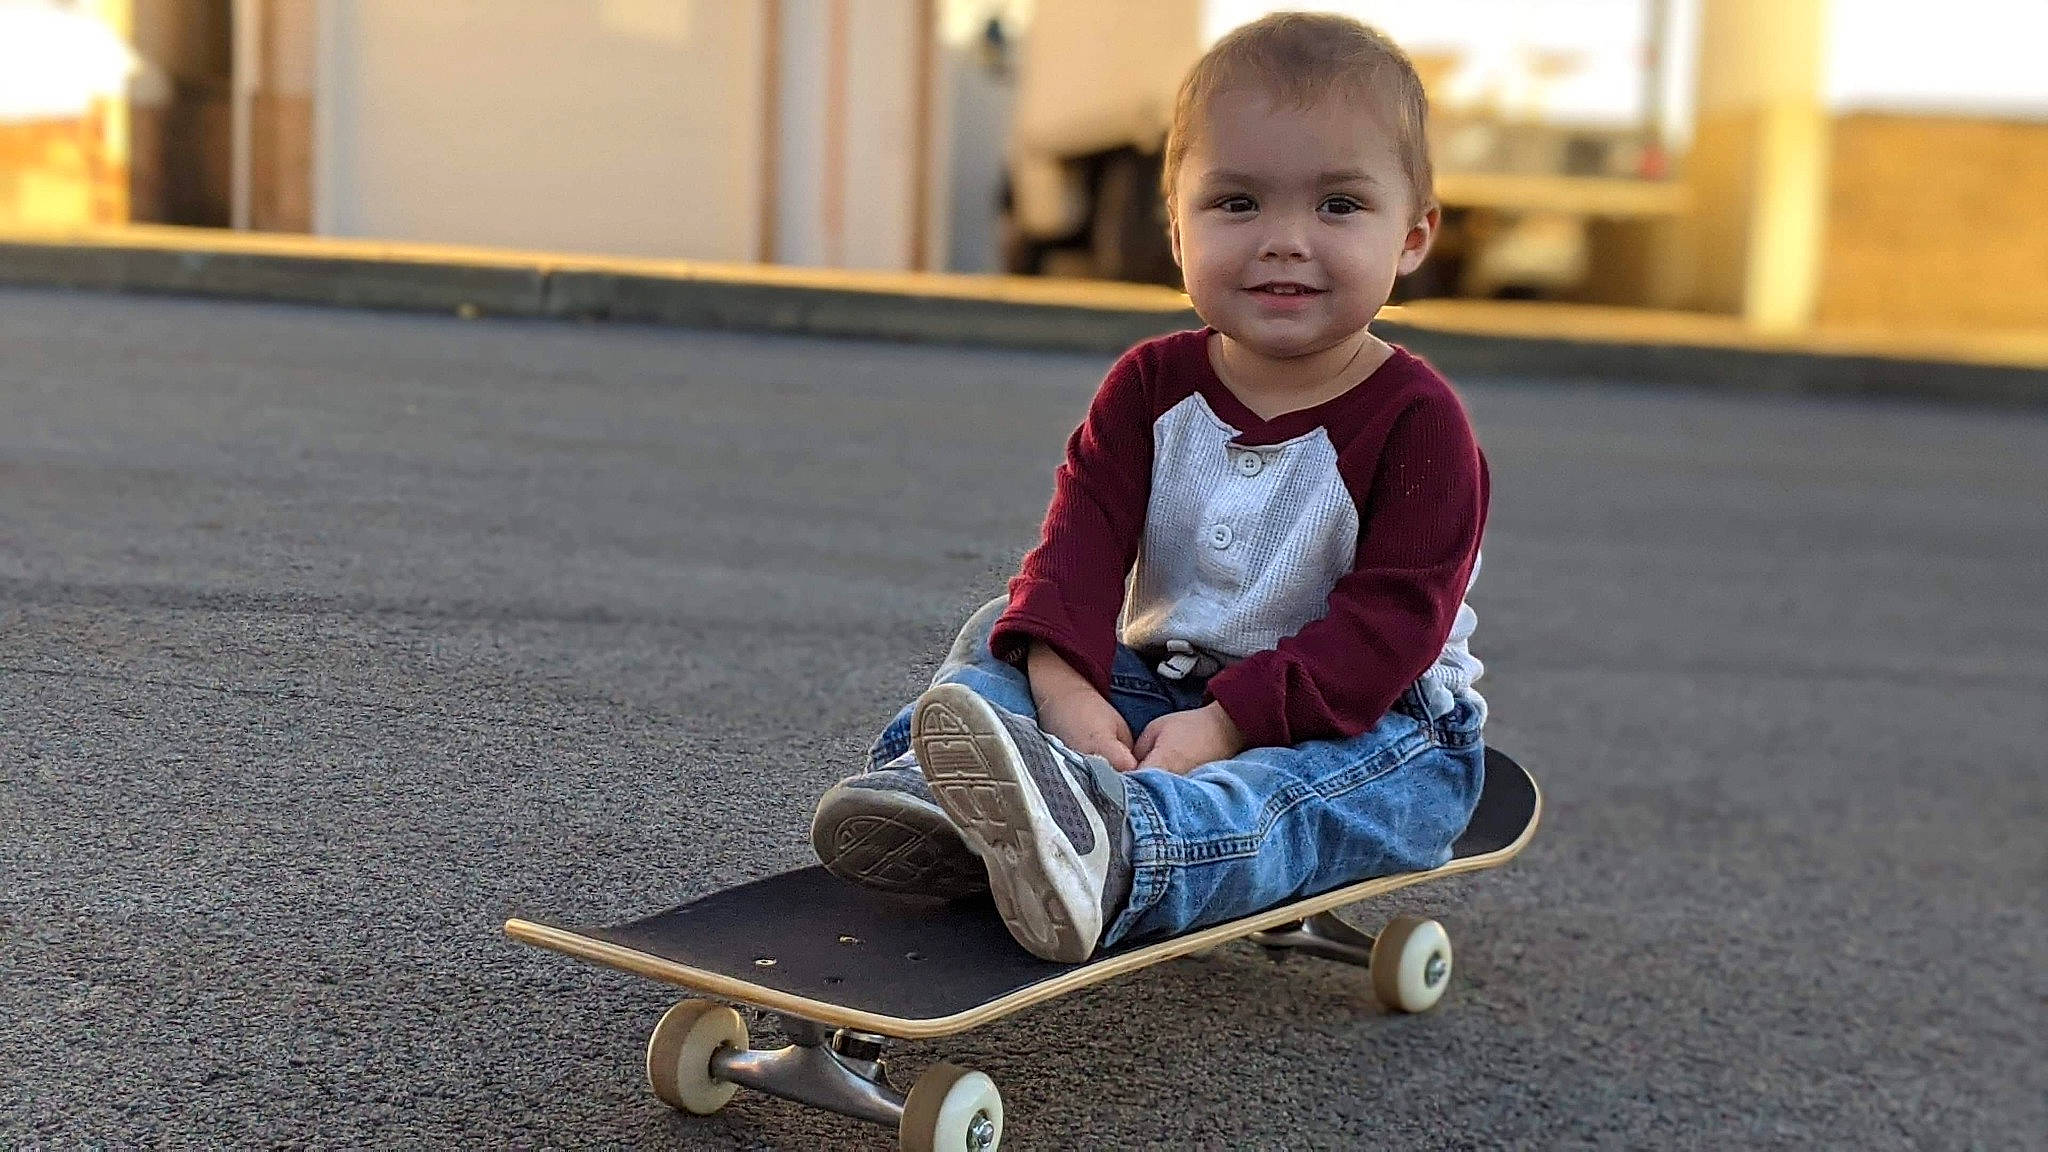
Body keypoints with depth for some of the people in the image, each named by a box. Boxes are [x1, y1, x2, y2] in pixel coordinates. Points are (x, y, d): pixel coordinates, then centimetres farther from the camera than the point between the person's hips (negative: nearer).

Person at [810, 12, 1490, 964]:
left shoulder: (1414, 419, -14)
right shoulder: (1151, 385, 1)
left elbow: (1393, 618, -21)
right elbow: (1084, 535, -10)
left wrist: (1228, 722, -32)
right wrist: (1062, 683, -31)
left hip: (1363, 715, -5)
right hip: (1162, 676, 6)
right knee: (1000, 640, -8)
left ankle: (1112, 845, -65)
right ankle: (941, 789, -36)